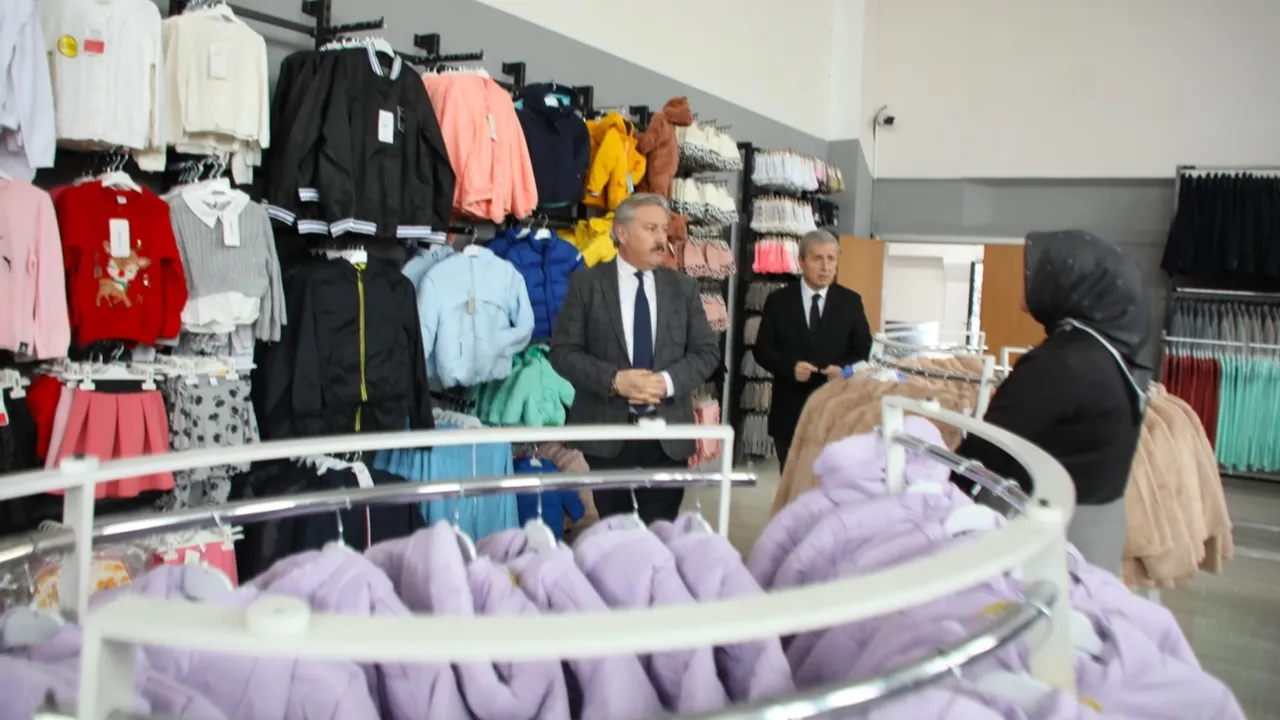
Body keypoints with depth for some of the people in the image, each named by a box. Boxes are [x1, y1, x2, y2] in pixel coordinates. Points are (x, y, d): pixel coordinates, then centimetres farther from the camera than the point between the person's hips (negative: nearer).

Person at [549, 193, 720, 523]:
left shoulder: (684, 287, 7)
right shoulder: (586, 283, -1)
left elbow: (707, 350, 4)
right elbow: (562, 350, -6)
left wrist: (668, 381, -14)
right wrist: (614, 379, -19)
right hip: (607, 429, -2)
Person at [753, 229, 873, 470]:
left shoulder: (851, 301, 5)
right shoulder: (778, 301, 4)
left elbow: (864, 350, 6)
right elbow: (762, 349, 1)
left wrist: (844, 369, -15)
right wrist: (790, 366, -17)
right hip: (790, 411, 0)